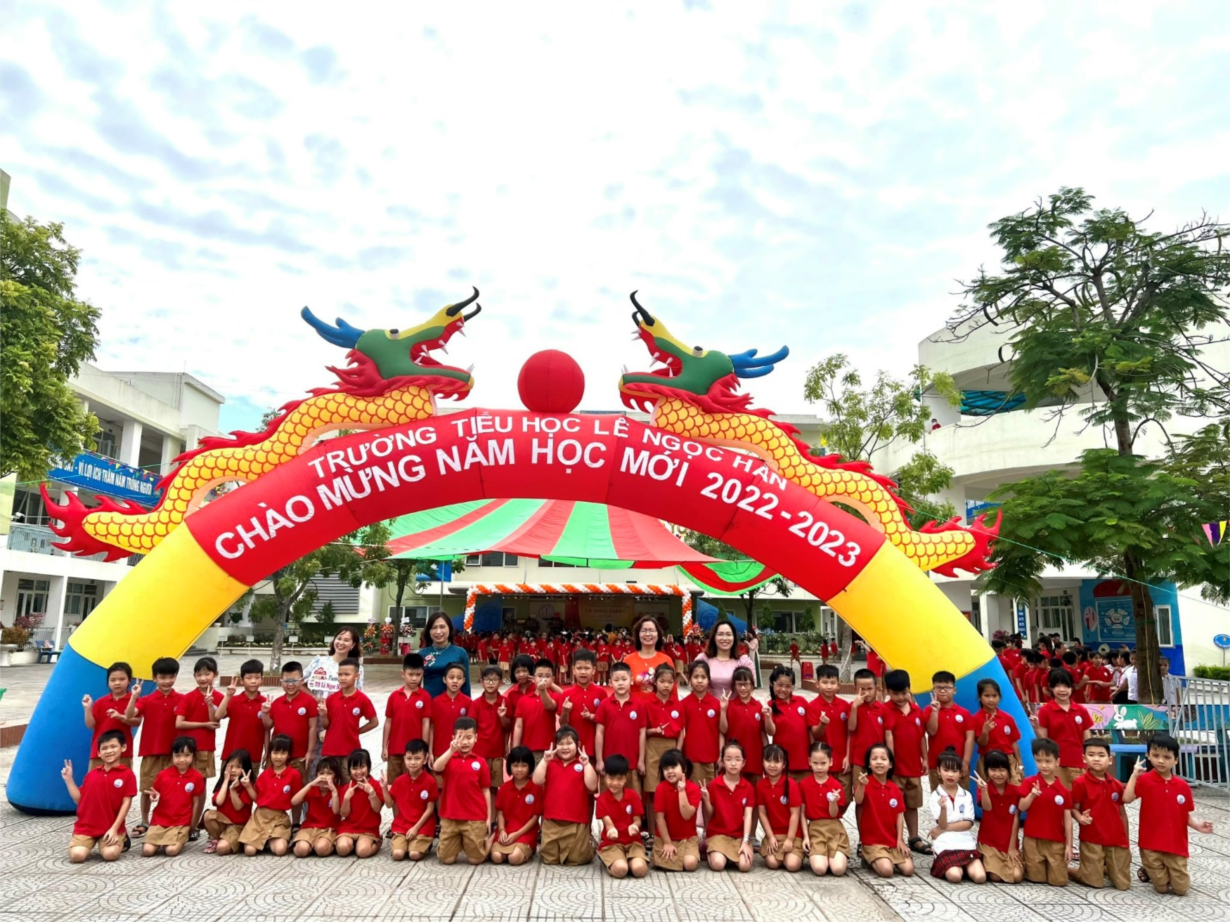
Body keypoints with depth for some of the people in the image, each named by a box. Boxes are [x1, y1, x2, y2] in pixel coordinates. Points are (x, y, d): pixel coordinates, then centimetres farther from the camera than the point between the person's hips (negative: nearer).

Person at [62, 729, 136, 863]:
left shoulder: (127, 774, -5)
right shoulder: (91, 774, 11)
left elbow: (126, 803, -7)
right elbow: (79, 800, 11)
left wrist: (114, 828, -13)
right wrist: (69, 780, 5)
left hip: (111, 828, -3)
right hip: (86, 826, 3)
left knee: (110, 854, -25)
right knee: (76, 855, -20)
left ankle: (120, 841, 11)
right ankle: (91, 843, 14)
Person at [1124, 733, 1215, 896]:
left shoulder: (1182, 786, 0)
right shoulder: (1144, 780, -8)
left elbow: (1187, 816, 6)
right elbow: (1127, 798, -22)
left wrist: (1198, 825, -14)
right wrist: (1134, 775, -25)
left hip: (1176, 845, 3)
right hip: (1151, 845, -3)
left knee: (1181, 889, 6)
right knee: (1162, 887, 4)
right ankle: (1147, 871, 35)